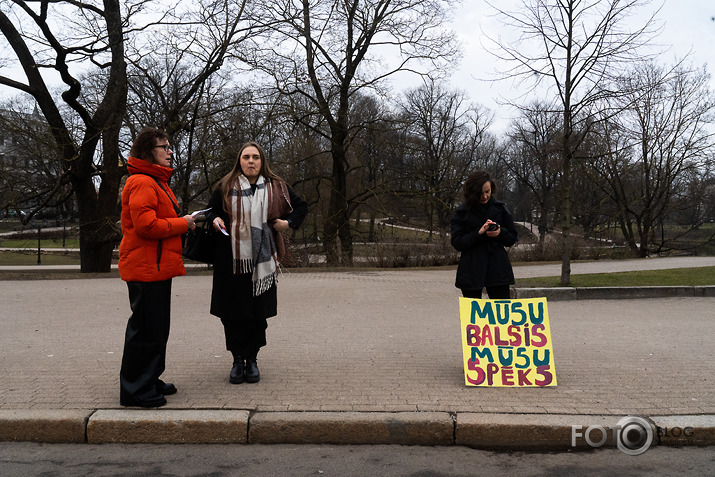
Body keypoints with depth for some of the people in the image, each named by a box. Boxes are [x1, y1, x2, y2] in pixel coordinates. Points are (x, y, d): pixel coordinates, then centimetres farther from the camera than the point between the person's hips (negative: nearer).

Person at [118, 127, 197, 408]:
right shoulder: (142, 182, -14)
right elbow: (146, 225, -24)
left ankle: (150, 381, 29)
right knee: (146, 329, -4)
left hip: (158, 266, 11)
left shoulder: (156, 182, 21)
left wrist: (182, 222, 9)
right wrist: (181, 223, -14)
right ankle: (135, 390, 8)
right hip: (145, 268, -11)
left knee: (157, 328, 17)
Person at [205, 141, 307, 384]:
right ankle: (237, 359, 15)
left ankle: (251, 359, 16)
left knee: (258, 312, 3)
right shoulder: (225, 187, 7)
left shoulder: (275, 187, 9)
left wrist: (289, 223, 3)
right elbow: (210, 210, 19)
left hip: (262, 261, 1)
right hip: (231, 261, 0)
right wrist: (214, 220, -3)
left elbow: (301, 205, 19)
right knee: (233, 313, 2)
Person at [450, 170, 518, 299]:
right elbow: (457, 243, -6)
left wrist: (500, 232, -11)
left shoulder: (500, 208, 7)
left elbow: (513, 239, 11)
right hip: (471, 271, -1)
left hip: (498, 269, 1)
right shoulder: (462, 212, 1)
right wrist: (479, 233, -18)